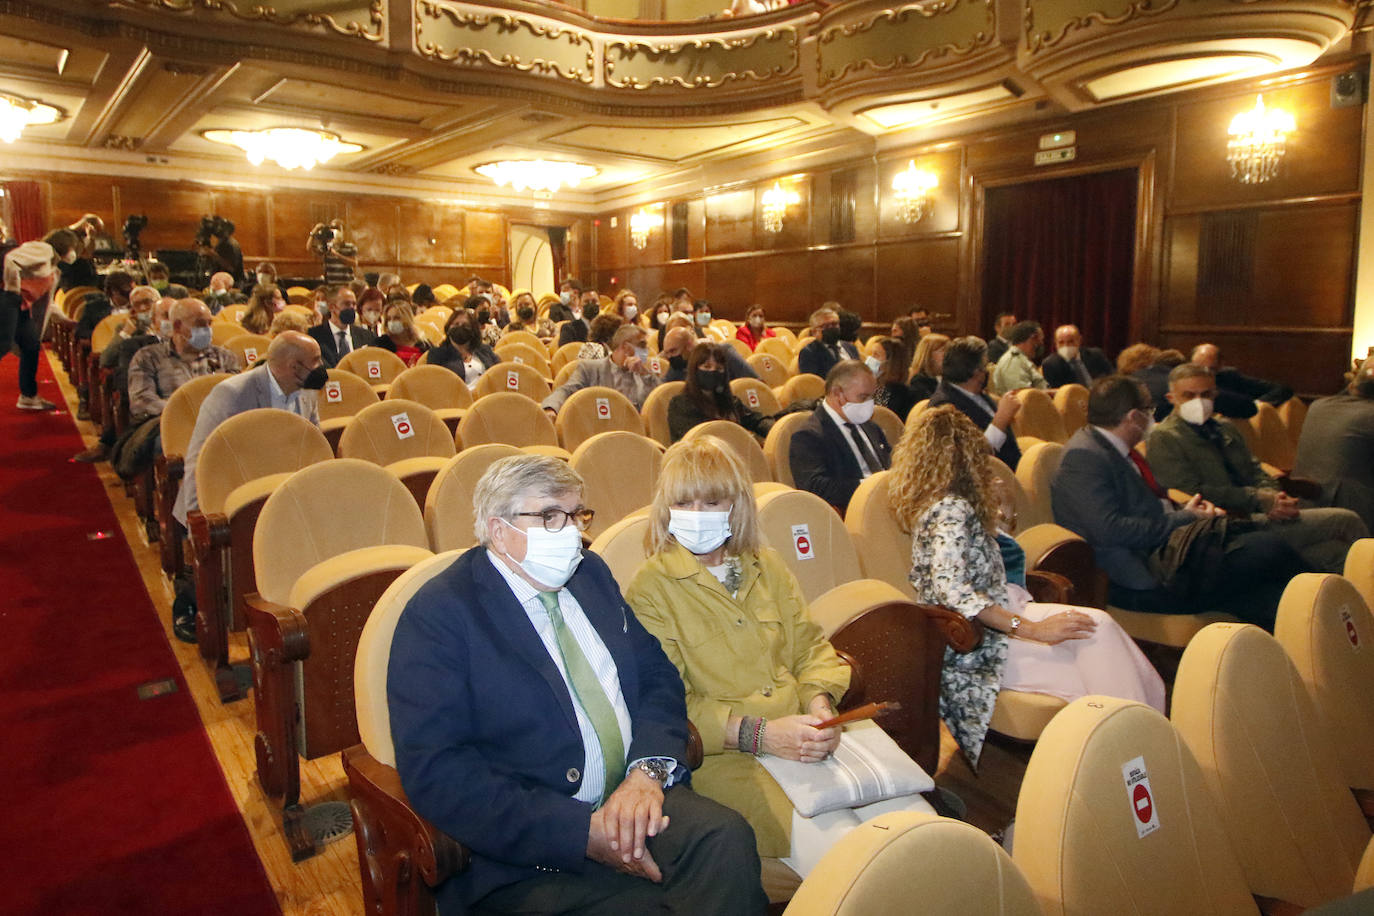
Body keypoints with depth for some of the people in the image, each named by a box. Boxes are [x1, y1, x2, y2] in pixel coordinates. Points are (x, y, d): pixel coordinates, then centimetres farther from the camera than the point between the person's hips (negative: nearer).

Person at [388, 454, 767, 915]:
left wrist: (648, 770, -10)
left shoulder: (591, 573, 13)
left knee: (727, 836, -23)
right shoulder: (437, 614, -7)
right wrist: (583, 832, -20)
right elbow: (435, 773, -15)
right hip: (522, 853, -6)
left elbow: (657, 676, 11)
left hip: (637, 794, 6)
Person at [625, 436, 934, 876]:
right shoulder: (650, 588, -2)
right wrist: (758, 735, -19)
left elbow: (810, 647, 16)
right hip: (724, 753, -5)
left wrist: (820, 705, -6)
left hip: (808, 735, 5)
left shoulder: (767, 566, 17)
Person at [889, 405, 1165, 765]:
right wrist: (1033, 629, -24)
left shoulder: (937, 505, 14)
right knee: (1097, 632, -19)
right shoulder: (952, 510, -15)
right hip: (975, 645, -10)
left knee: (1100, 624, -6)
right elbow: (951, 590, -25)